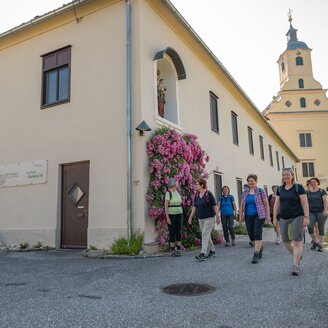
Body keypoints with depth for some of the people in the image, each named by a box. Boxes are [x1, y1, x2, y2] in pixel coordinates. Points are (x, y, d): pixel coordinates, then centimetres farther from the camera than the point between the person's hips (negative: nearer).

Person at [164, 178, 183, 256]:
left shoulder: (178, 192, 10)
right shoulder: (168, 193, -11)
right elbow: (166, 206, -14)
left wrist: (182, 216, 13)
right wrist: (167, 218, -18)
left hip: (179, 215, 6)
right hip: (171, 215, -6)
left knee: (179, 232, 4)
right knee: (172, 233, 0)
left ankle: (178, 250, 13)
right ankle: (173, 250, 10)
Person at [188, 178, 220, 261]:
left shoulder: (208, 194, -12)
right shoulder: (197, 195, 6)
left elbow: (214, 206, -10)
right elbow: (194, 207, 10)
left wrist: (217, 216, -10)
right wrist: (191, 217, 7)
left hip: (209, 218, -7)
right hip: (200, 218, 7)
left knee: (205, 235, -11)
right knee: (207, 235, 13)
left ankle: (203, 254, -12)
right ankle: (212, 251, 26)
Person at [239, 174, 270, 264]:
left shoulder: (261, 191, -1)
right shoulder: (245, 193, 11)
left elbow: (266, 204, -1)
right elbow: (242, 205, 13)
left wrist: (268, 215, -6)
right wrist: (241, 216, 8)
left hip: (259, 215, -4)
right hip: (248, 216, 4)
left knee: (257, 233, -12)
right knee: (251, 234, 5)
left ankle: (256, 254, -5)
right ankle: (260, 247, 31)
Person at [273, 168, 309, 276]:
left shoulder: (299, 187, -3)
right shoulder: (280, 189, 9)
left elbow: (305, 203, -6)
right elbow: (277, 204, 11)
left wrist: (306, 217, -13)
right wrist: (274, 217, 8)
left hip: (297, 217, -5)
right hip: (283, 219, 5)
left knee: (297, 242, -7)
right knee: (286, 242, 8)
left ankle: (295, 266, -1)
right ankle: (298, 256, 34)